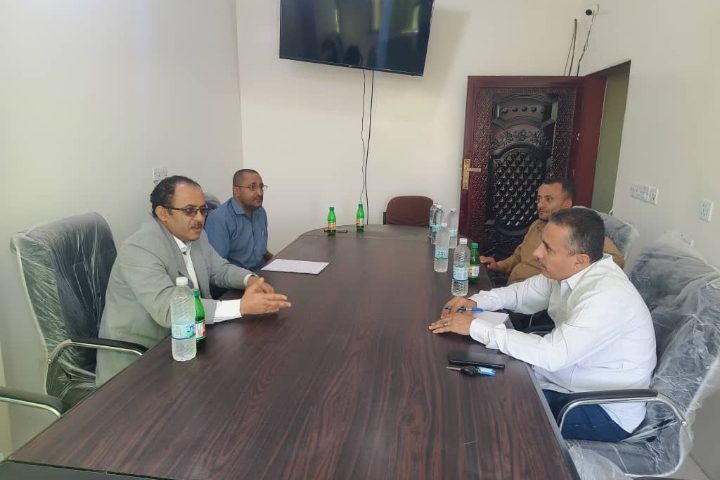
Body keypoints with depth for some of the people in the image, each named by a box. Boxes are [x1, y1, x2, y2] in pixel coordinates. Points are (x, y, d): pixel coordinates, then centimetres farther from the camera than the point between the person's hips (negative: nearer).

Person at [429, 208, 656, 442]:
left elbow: (552, 355, -36)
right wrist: (476, 301, -10)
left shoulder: (607, 296, -31)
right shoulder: (567, 271, -6)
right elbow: (523, 292, 9)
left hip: (609, 411, -7)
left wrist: (476, 327, -30)